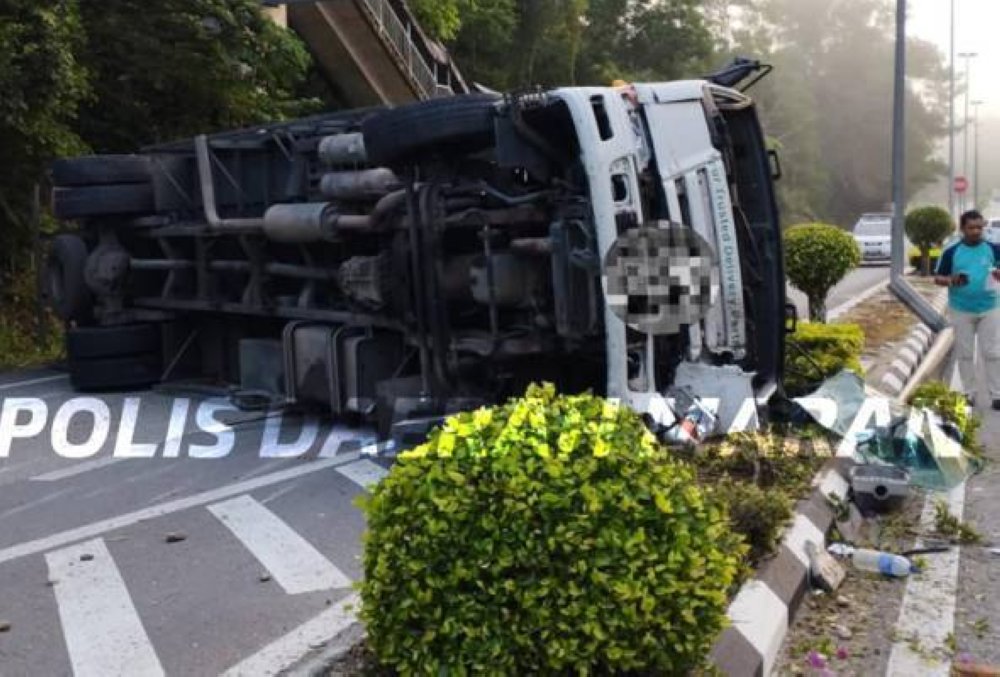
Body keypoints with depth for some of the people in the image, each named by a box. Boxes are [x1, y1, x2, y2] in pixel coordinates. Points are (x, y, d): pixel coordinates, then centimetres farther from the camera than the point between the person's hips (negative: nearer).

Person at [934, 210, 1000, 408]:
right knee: (965, 354, 7)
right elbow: (937, 278, 1)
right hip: (961, 310, 0)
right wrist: (950, 281, -21)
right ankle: (969, 394, 18)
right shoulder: (951, 251, -3)